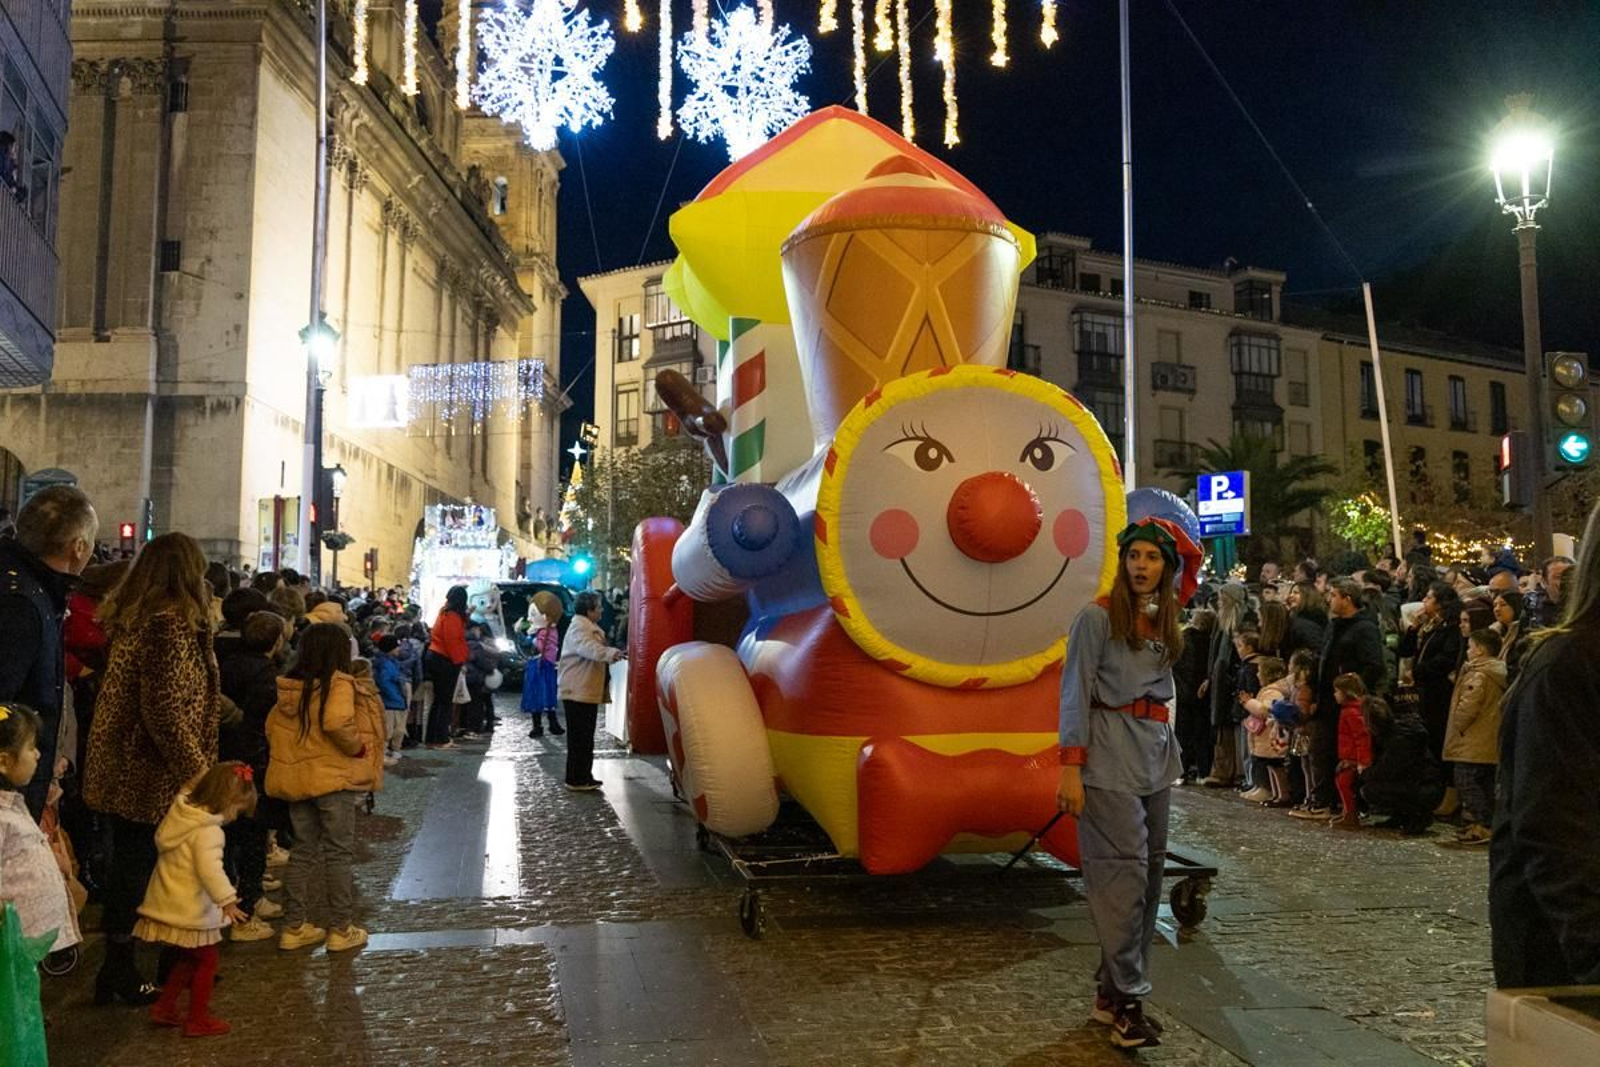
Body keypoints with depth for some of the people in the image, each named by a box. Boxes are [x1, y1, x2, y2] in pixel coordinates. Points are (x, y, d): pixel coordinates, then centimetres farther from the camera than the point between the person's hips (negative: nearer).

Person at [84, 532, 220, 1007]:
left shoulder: (130, 616, 7)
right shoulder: (171, 624, -20)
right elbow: (166, 711, -24)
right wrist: (198, 771, -18)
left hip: (121, 768, 9)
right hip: (151, 774, -9)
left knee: (127, 862, 17)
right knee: (136, 868, 3)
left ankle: (118, 965, 30)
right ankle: (120, 971, 15)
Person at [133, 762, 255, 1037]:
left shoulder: (181, 811, 2)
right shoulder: (208, 831, -23)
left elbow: (160, 839, 22)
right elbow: (209, 868, -33)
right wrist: (227, 900, -36)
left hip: (165, 902, 8)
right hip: (190, 910, -8)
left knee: (188, 959, 24)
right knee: (206, 961, 7)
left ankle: (164, 1007, 26)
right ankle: (198, 1020, 12)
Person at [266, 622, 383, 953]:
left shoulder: (288, 686, 7)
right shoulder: (338, 682, -14)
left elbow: (272, 728, 10)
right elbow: (338, 722, -30)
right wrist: (358, 746, -14)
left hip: (296, 777, 6)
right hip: (333, 778, -6)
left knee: (302, 851, 16)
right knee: (339, 854, 5)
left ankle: (293, 927, 21)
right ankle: (340, 929, 10)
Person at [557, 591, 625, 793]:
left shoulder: (590, 628, 18)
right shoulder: (579, 629, -17)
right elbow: (590, 648, -38)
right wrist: (611, 653, -53)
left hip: (587, 692, 11)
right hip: (577, 692, -11)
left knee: (585, 737, 16)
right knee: (579, 738, -7)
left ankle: (584, 776, 23)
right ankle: (576, 780, -3)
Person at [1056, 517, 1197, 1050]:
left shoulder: (1164, 625, 13)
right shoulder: (1098, 616, -7)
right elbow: (1075, 692, -11)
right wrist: (1071, 767, -16)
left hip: (1156, 755, 7)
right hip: (1111, 755, -7)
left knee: (1149, 871, 8)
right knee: (1123, 871, -8)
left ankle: (1111, 991, 16)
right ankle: (1127, 1000, -1)